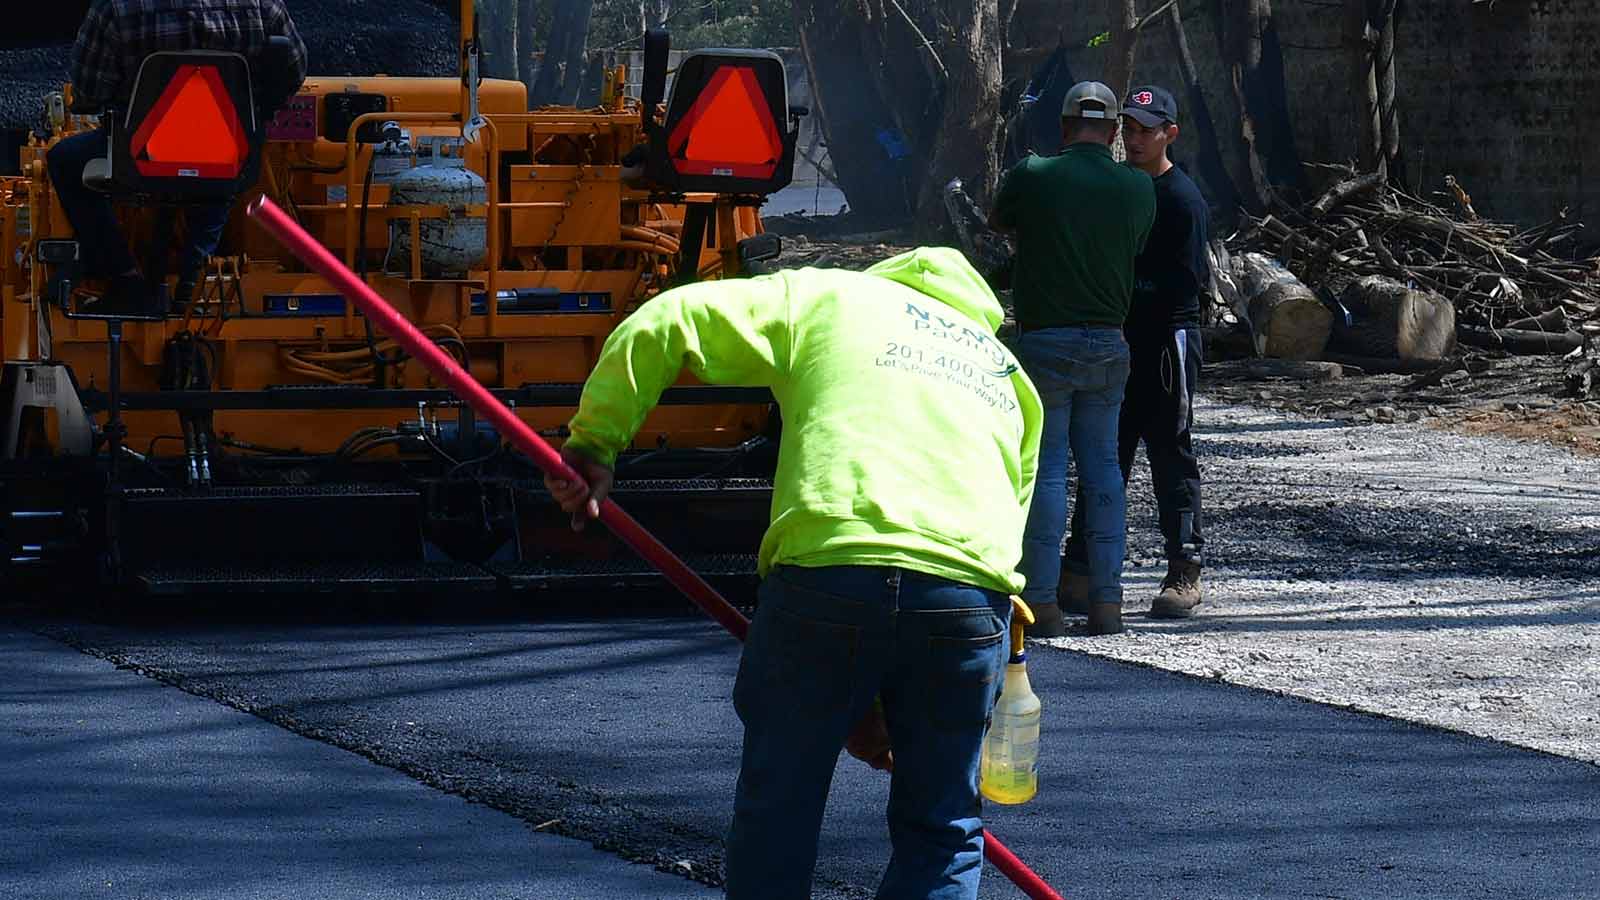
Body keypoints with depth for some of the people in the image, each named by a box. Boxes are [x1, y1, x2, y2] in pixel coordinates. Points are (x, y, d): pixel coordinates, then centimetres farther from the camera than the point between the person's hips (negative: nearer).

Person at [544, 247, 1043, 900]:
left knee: (776, 813, 14)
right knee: (941, 835, 15)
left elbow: (666, 321, 10)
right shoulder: (1013, 381, 31)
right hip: (971, 590, 2)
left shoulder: (825, 296, 24)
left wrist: (593, 443, 17)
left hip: (824, 571, -2)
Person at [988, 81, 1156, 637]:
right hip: (1110, 344, 3)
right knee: (1101, 465, 11)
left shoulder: (1032, 176, -9)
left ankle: (1042, 602, -3)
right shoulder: (1138, 188, 0)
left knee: (1045, 467, 0)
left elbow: (997, 221, 11)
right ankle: (1106, 600, 7)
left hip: (1045, 342, -3)